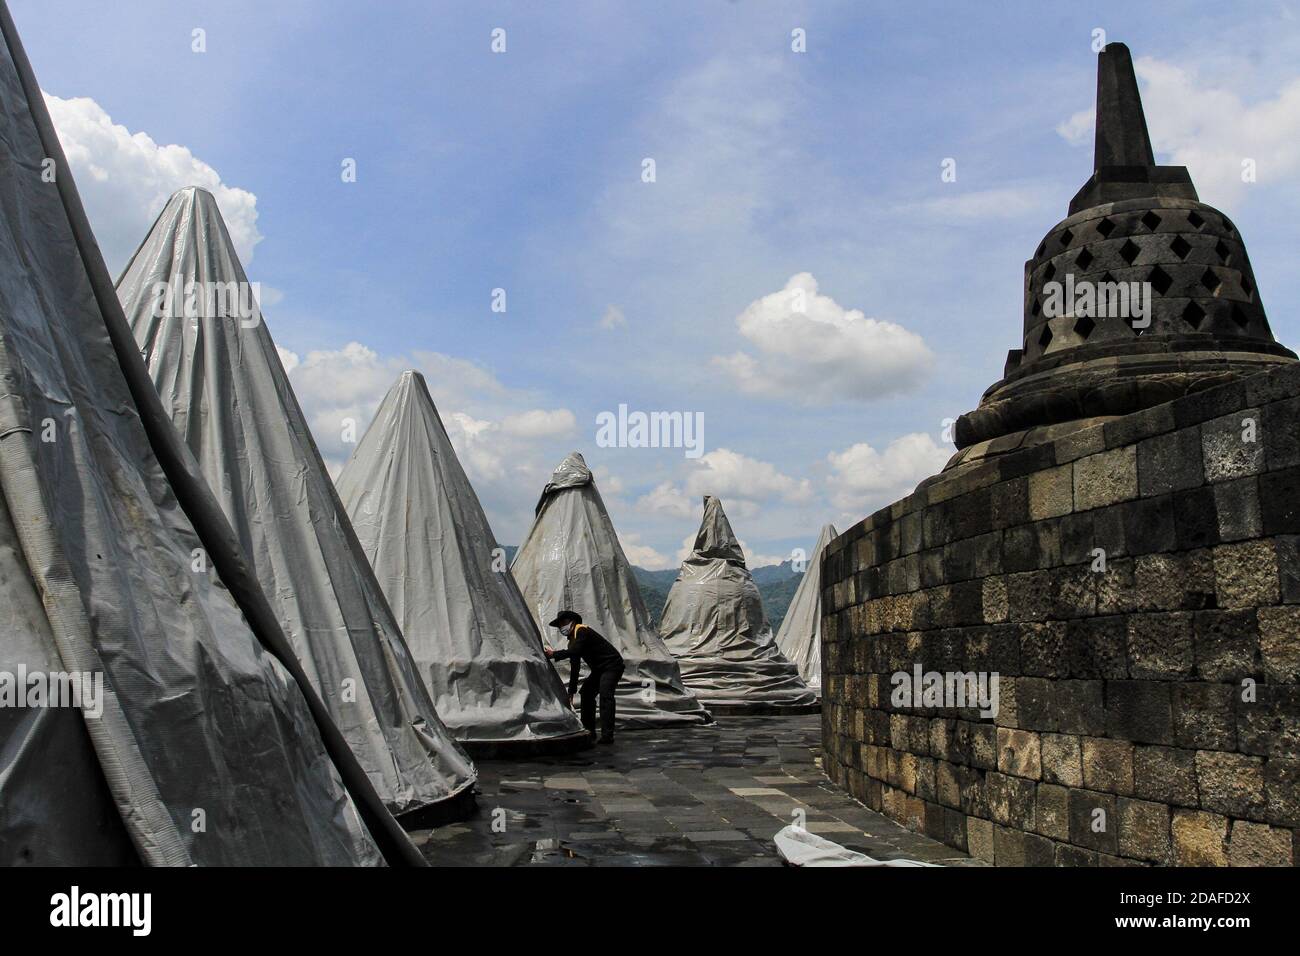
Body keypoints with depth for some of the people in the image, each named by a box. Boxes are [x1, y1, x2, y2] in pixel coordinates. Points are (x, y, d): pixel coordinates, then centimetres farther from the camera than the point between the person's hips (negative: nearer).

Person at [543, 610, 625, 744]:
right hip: (599, 669, 11)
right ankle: (589, 730, 23)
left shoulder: (582, 631, -15)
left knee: (605, 695, -23)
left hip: (612, 665, -11)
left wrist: (554, 655, -20)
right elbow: (574, 668, 15)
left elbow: (574, 652, -30)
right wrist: (571, 692, 13)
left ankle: (607, 735, -28)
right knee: (586, 693, 14)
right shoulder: (572, 640, 13)